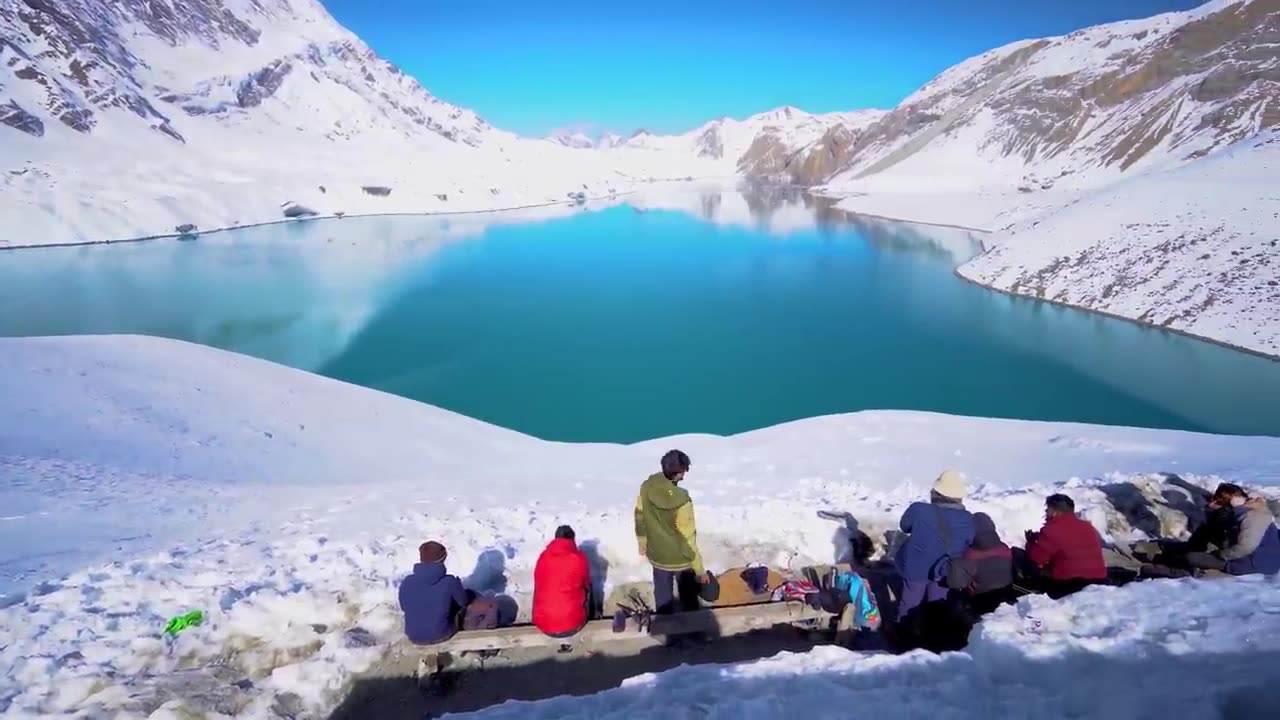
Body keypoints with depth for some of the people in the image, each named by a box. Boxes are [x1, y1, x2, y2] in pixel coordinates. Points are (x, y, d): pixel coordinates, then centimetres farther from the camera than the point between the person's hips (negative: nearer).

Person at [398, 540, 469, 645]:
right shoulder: (450, 582, -22)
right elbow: (463, 602, -3)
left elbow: (404, 607, 3)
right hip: (441, 635, -2)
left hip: (414, 637, 3)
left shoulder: (406, 583, -16)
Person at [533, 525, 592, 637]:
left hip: (543, 625, 2)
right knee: (586, 591, 25)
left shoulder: (543, 557, 1)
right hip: (572, 625, -2)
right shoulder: (579, 558, -6)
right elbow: (587, 586, 10)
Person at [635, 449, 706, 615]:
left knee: (662, 596, 24)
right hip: (680, 559, -5)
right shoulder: (681, 501, -33)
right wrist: (699, 569, -11)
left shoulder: (647, 487, -17)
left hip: (656, 555, 5)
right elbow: (687, 538, -24)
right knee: (688, 598, 20)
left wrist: (642, 542, 17)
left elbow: (640, 516, -1)